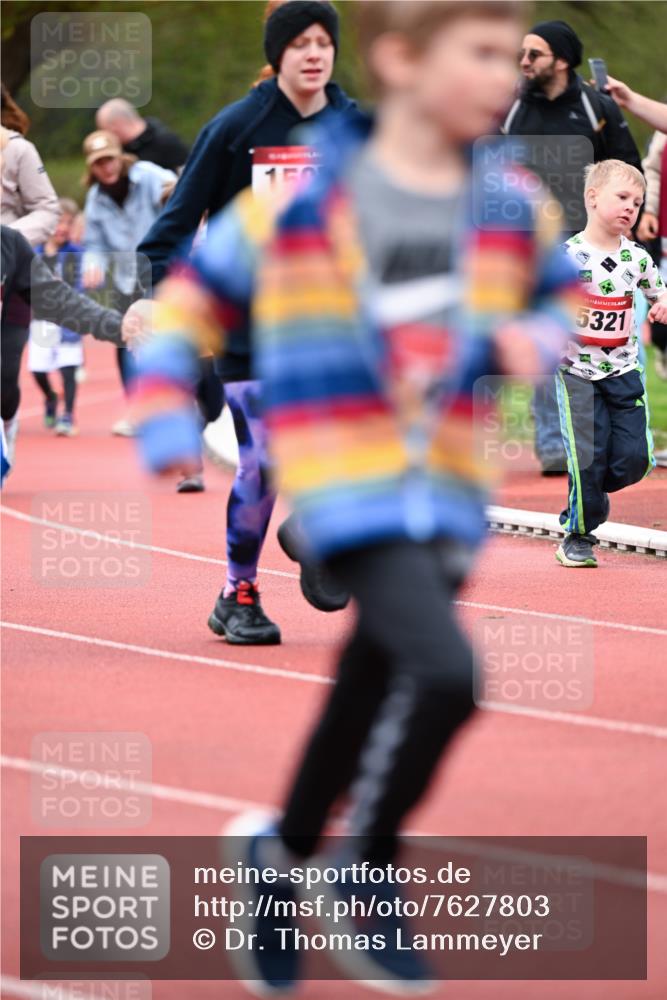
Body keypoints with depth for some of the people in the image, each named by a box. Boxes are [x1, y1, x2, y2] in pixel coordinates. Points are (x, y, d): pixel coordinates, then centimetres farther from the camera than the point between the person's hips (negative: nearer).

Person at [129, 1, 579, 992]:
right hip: (348, 495, -5)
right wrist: (168, 431, -5)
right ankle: (369, 875, -3)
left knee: (365, 709, 15)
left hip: (448, 502, 5)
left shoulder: (514, 208, 4)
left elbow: (565, 298, 22)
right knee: (443, 675, -24)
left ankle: (279, 852, 41)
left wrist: (535, 339, -1)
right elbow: (189, 306, 5)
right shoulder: (296, 201, -6)